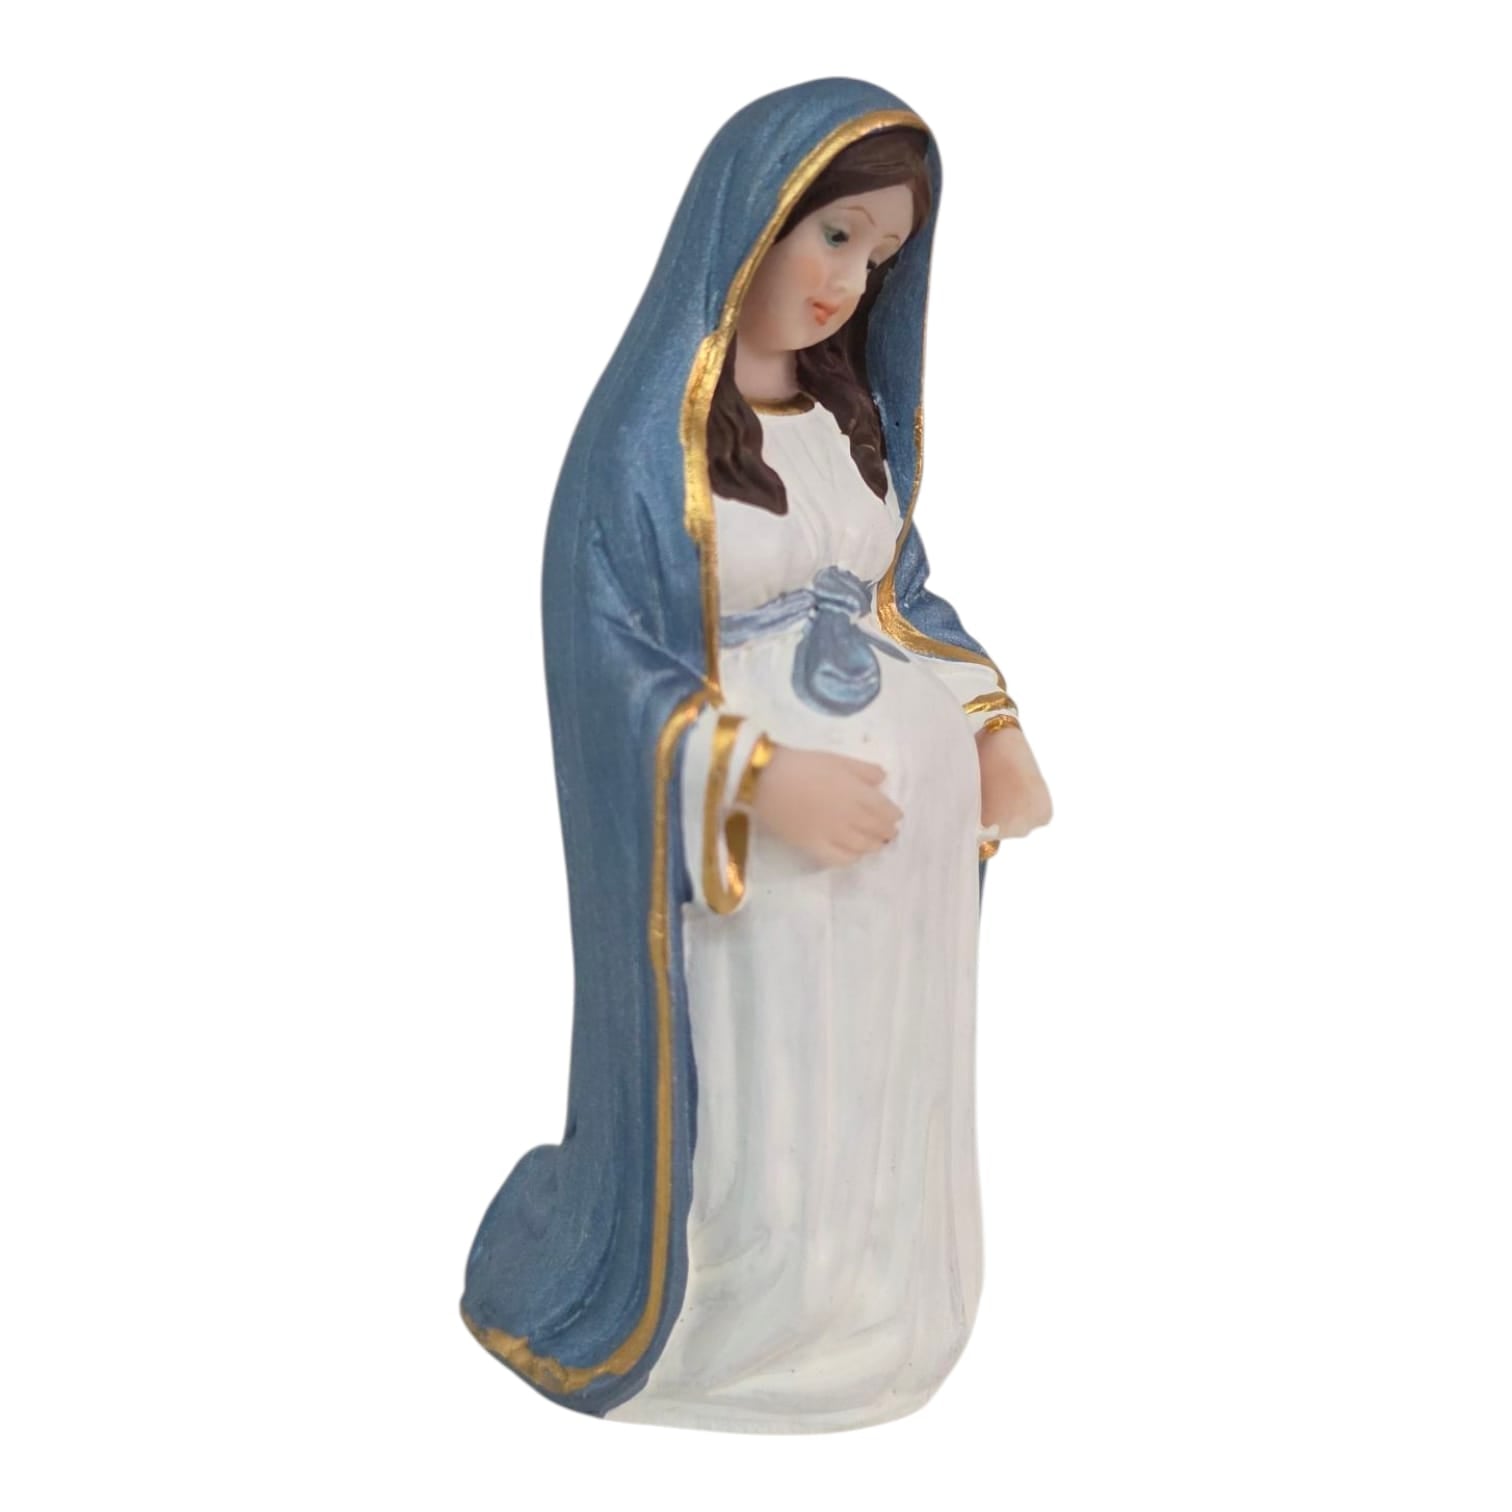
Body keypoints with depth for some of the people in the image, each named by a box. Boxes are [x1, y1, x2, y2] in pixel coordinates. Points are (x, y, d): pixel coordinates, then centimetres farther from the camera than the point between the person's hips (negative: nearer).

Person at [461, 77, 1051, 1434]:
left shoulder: (853, 402, 9)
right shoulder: (648, 423, -13)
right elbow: (603, 653, -15)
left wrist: (993, 722, 0)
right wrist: (763, 778, -24)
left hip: (911, 815, 7)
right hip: (754, 849, -6)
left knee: (887, 1106, 17)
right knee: (756, 1138, 6)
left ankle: (863, 1326, 41)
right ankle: (718, 1329, 35)